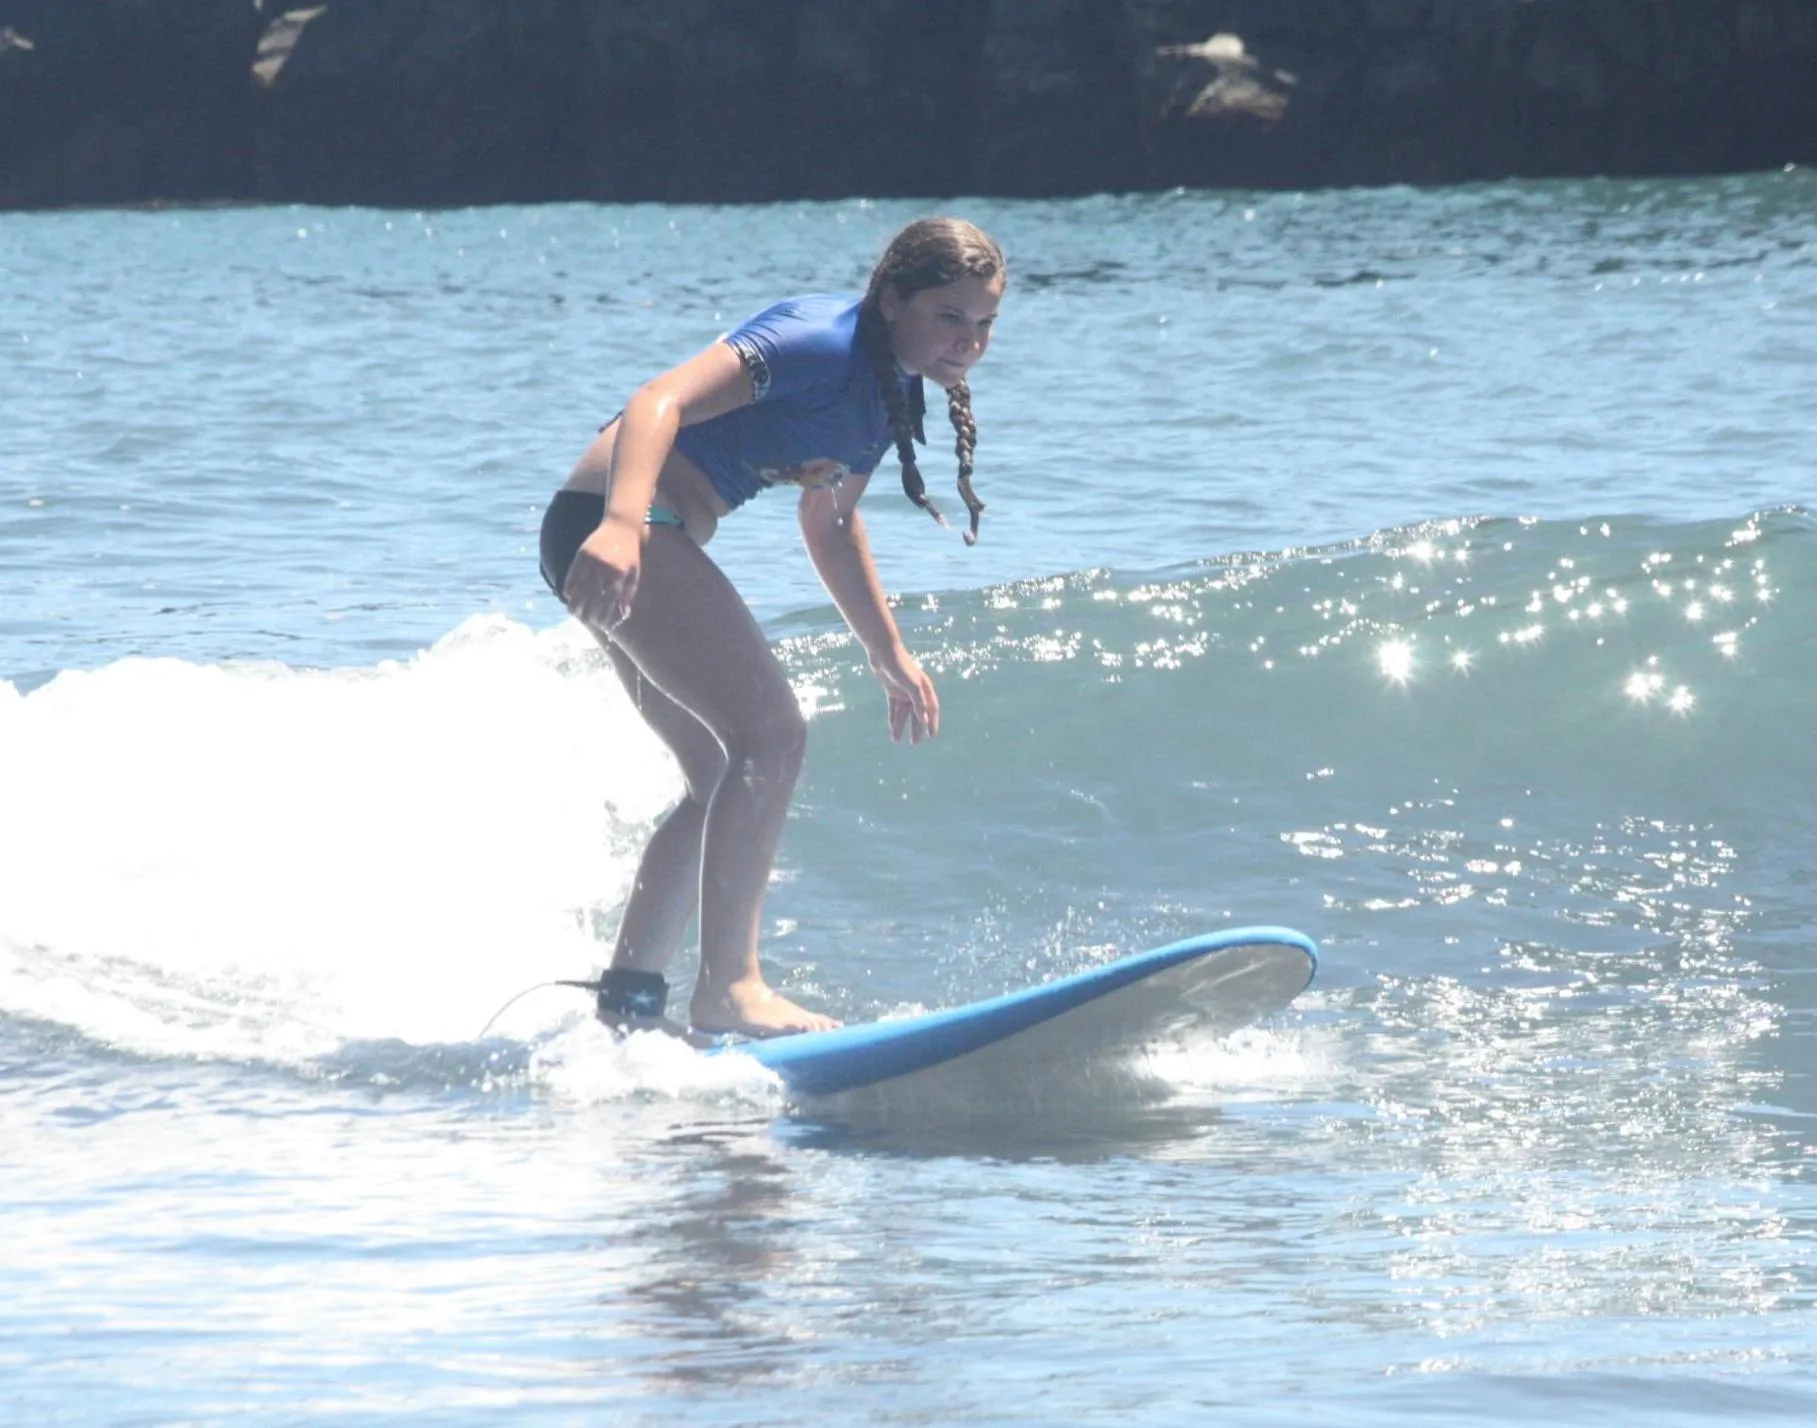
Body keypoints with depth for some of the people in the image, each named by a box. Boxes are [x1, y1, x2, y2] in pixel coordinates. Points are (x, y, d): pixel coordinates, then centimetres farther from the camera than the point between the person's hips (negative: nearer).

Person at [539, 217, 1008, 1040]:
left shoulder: (894, 392, 13)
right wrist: (623, 521, -45)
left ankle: (628, 996, 17)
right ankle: (728, 987, -21)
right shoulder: (823, 344, -17)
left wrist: (889, 654, 26)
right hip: (609, 523, -11)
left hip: (650, 544, 11)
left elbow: (830, 523, 29)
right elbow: (661, 402, -29)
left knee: (726, 782, 14)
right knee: (770, 733, -18)